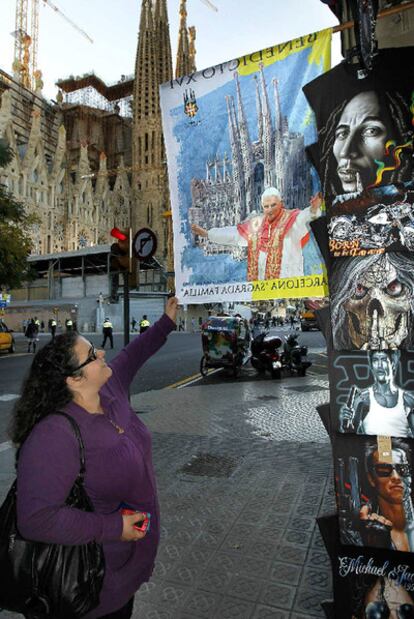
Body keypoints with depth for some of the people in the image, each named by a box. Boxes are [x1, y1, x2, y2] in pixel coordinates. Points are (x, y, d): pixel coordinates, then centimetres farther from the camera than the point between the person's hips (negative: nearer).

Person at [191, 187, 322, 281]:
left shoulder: (291, 218, -1)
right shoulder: (256, 224, 15)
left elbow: (304, 216, -22)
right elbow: (233, 233, 22)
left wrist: (313, 210, -46)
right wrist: (207, 233, 25)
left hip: (287, 281, -5)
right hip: (260, 280, 5)